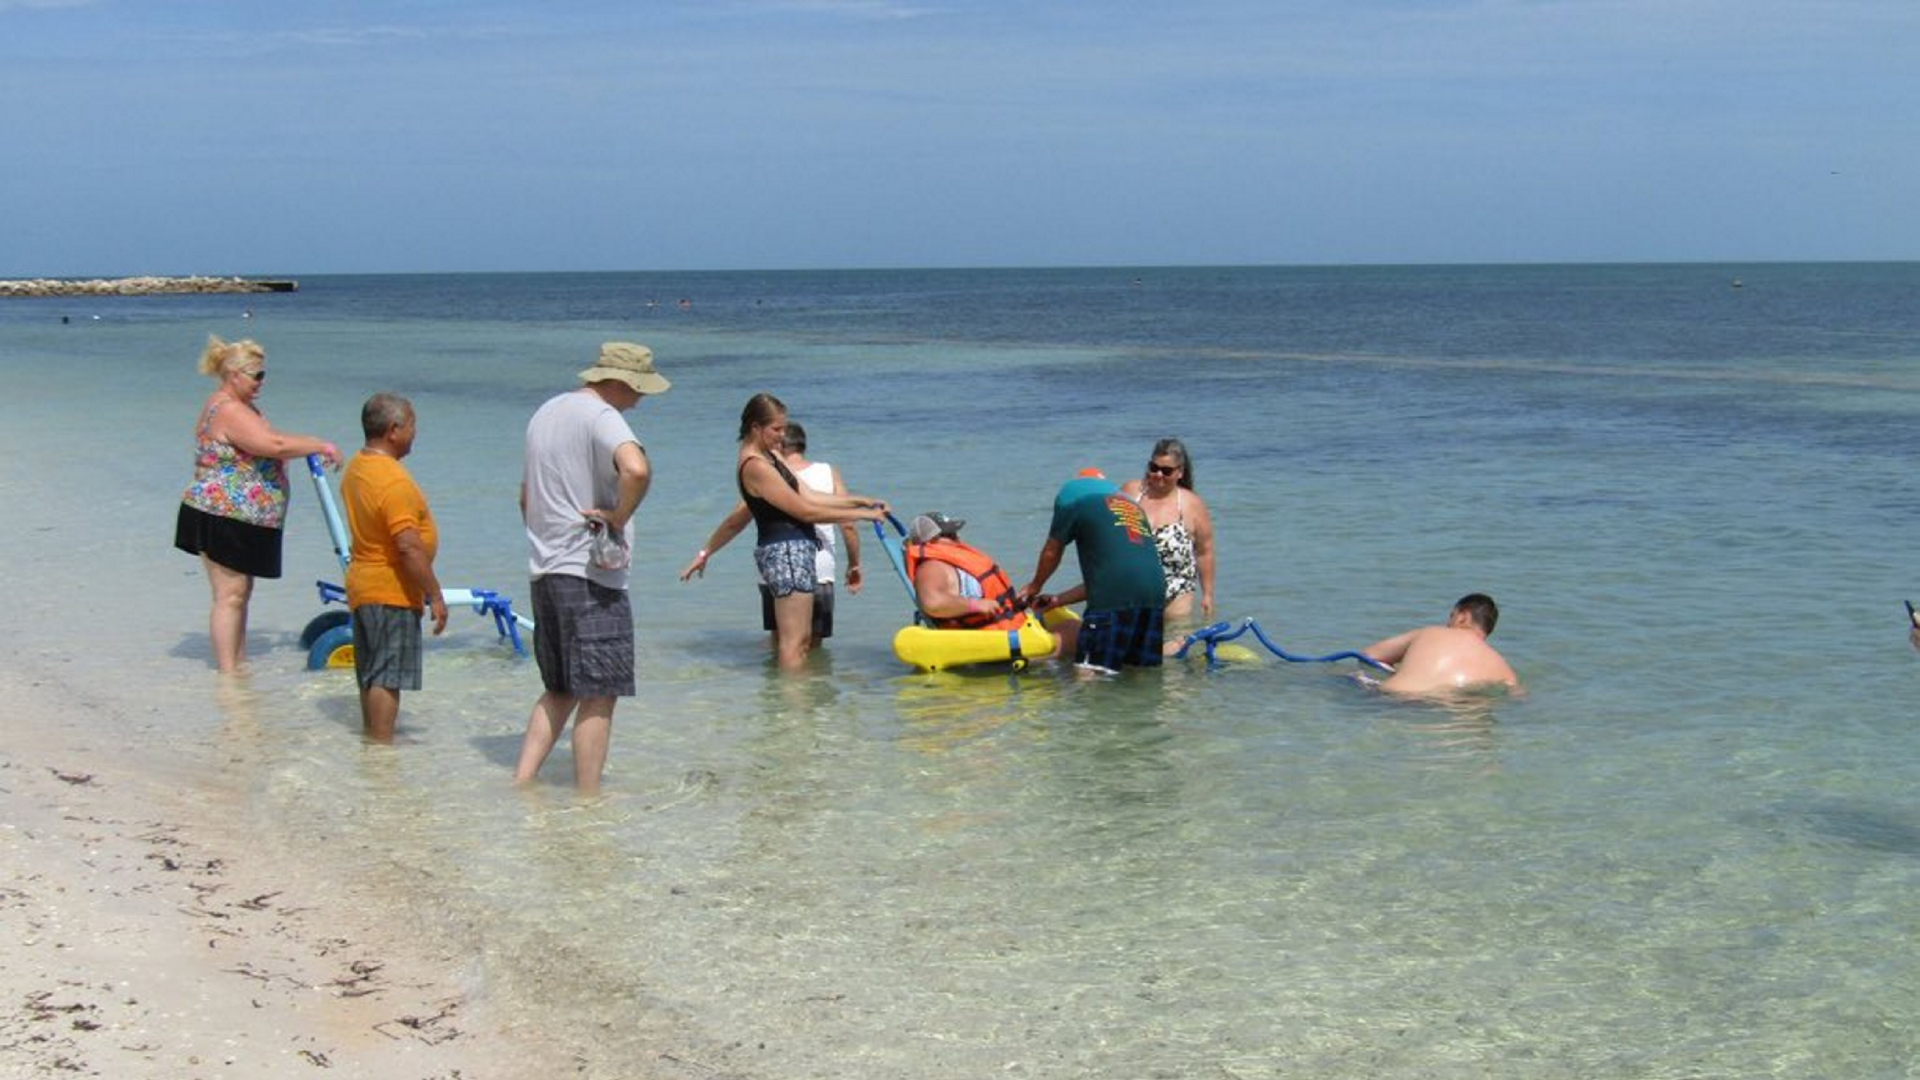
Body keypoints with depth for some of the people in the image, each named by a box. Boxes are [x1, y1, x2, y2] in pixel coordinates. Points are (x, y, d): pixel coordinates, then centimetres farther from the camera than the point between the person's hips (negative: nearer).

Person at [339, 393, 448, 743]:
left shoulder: (355, 468, 9)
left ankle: (371, 740, 28)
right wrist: (435, 596, -18)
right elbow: (409, 547, -25)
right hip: (392, 592, -10)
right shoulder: (394, 481, -22)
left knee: (371, 675, 18)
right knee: (388, 677, -5)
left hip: (363, 584, 10)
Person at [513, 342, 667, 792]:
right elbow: (637, 469, -34)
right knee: (598, 697, -2)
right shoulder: (601, 417, -12)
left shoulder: (546, 412, 18)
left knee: (559, 691, 18)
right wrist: (619, 517, -18)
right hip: (592, 574, -9)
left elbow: (526, 497, 28)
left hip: (544, 570, 9)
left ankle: (521, 780, 12)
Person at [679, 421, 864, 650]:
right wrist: (854, 565, 12)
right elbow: (848, 524, 0)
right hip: (820, 576, 1)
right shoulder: (829, 474, 2)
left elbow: (733, 523, 6)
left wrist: (704, 554, 18)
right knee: (814, 648, 10)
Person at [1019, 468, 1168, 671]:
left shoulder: (1074, 489, 12)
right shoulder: (1132, 504, 30)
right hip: (1155, 596, 7)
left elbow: (1052, 552, 21)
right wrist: (1056, 601, 38)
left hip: (1115, 600, -7)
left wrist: (1034, 586, 40)